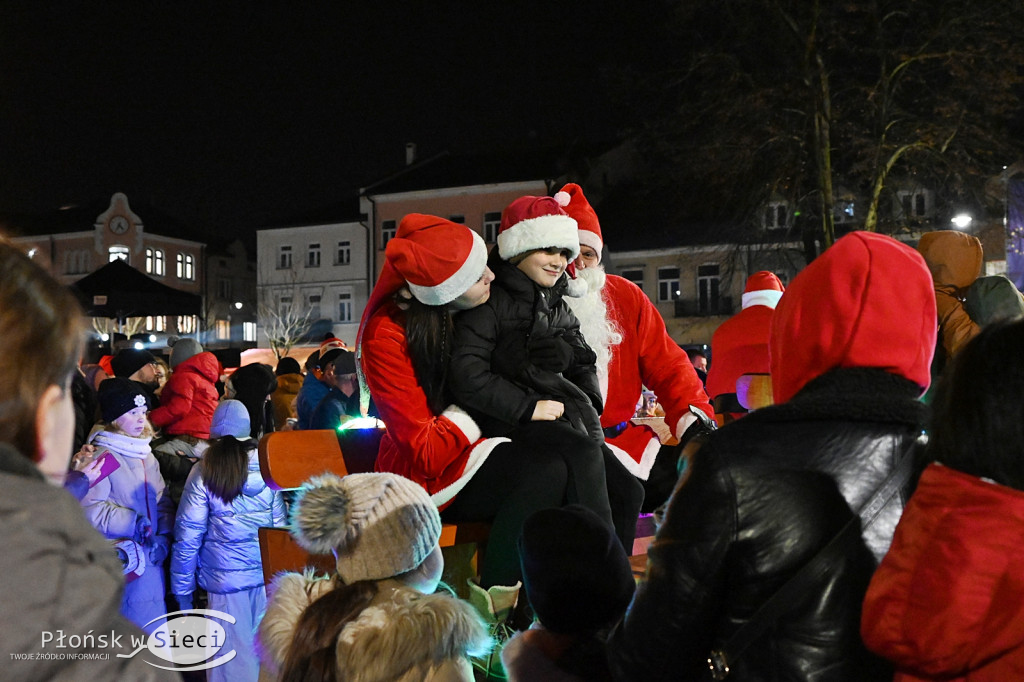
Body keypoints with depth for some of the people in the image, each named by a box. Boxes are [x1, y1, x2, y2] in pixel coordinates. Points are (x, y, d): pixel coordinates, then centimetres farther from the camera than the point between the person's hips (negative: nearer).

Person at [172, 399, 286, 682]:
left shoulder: (204, 472, -7)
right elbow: (280, 522, 7)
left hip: (227, 579, -3)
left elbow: (188, 536, -5)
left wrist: (182, 588, 4)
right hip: (267, 574, 3)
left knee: (234, 652, 7)